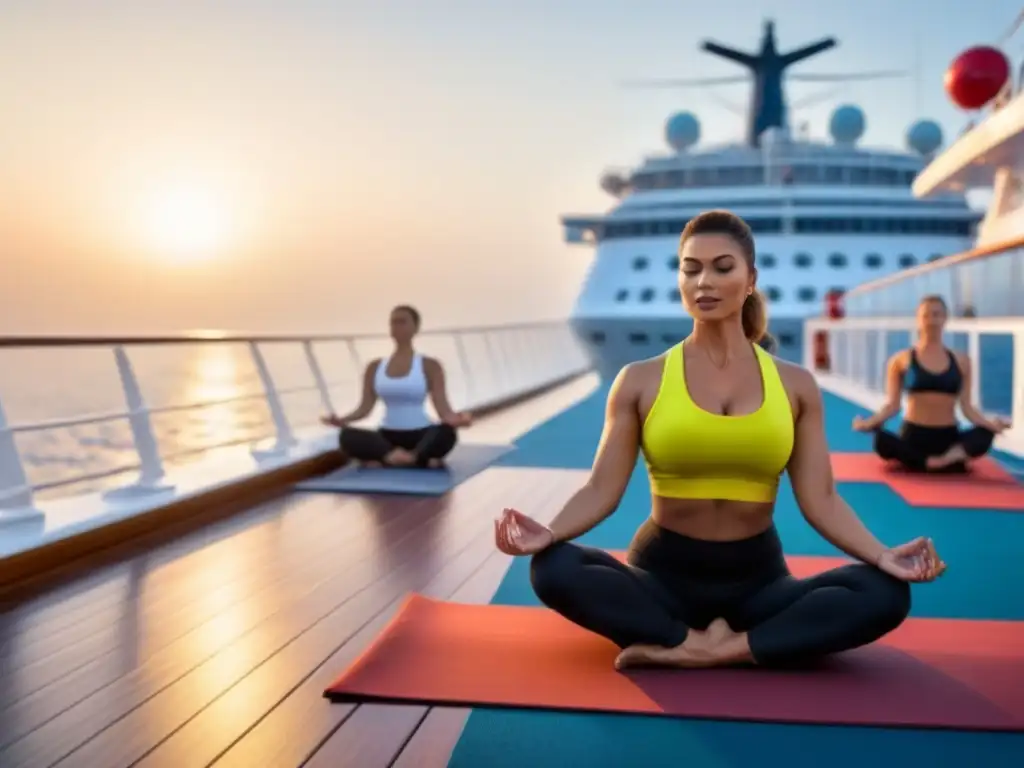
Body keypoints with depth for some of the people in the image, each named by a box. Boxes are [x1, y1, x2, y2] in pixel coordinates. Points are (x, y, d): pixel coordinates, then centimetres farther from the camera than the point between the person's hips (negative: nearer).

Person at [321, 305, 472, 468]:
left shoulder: (429, 366, 1)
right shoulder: (375, 367, 11)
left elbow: (442, 407, -8)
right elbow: (365, 407, 7)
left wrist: (453, 419, -31)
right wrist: (343, 420, -12)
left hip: (420, 435, -3)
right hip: (388, 436, 3)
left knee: (446, 433, -37)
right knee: (347, 436, -28)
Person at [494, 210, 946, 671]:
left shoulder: (795, 385, 5)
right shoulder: (640, 381, 0)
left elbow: (820, 500, 1)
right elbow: (602, 490, -5)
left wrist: (883, 556, -16)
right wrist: (549, 532, -25)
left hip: (756, 577, 2)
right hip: (663, 572, -2)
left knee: (885, 593, -25)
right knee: (554, 570, -30)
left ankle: (686, 650, -25)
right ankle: (708, 642, -23)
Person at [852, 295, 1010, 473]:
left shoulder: (961, 361, 9)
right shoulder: (901, 359, 4)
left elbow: (967, 407, 6)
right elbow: (892, 405, -1)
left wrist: (991, 423, -13)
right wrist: (869, 422, -19)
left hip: (948, 436, 2)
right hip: (913, 436, -1)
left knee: (986, 433, -27)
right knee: (880, 439, -36)